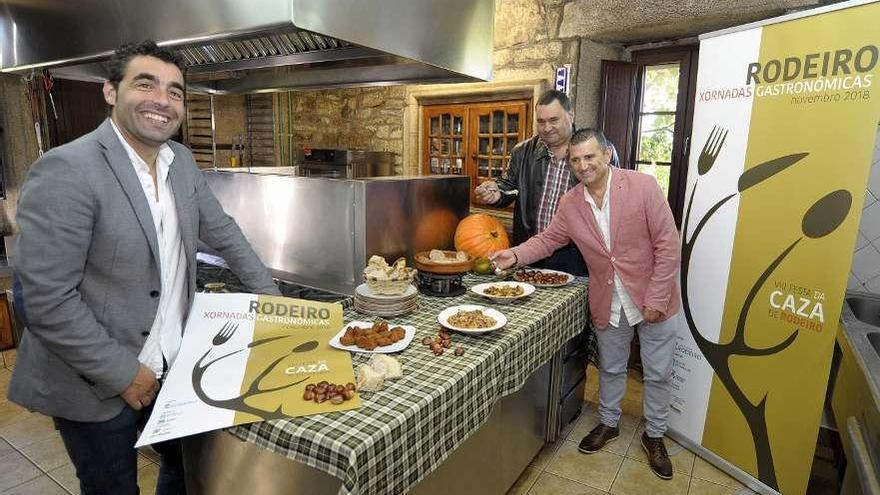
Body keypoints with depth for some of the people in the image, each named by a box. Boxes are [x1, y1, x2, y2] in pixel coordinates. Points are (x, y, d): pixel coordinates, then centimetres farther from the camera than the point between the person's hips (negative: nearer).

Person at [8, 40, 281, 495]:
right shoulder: (65, 170, -21)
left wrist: (269, 295, 7)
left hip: (175, 367, 6)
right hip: (98, 386, -6)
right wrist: (124, 374, -16)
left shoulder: (181, 160, 0)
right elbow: (47, 301, -21)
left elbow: (222, 231, 10)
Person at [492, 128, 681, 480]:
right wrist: (516, 255, -11)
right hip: (608, 302, 3)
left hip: (651, 297, -2)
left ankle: (654, 435, 37)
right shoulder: (569, 204, -5)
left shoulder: (643, 186, -17)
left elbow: (668, 244, -16)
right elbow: (548, 239, 7)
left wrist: (657, 297, -17)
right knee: (610, 368, 20)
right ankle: (608, 423, 43)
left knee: (657, 373, 13)